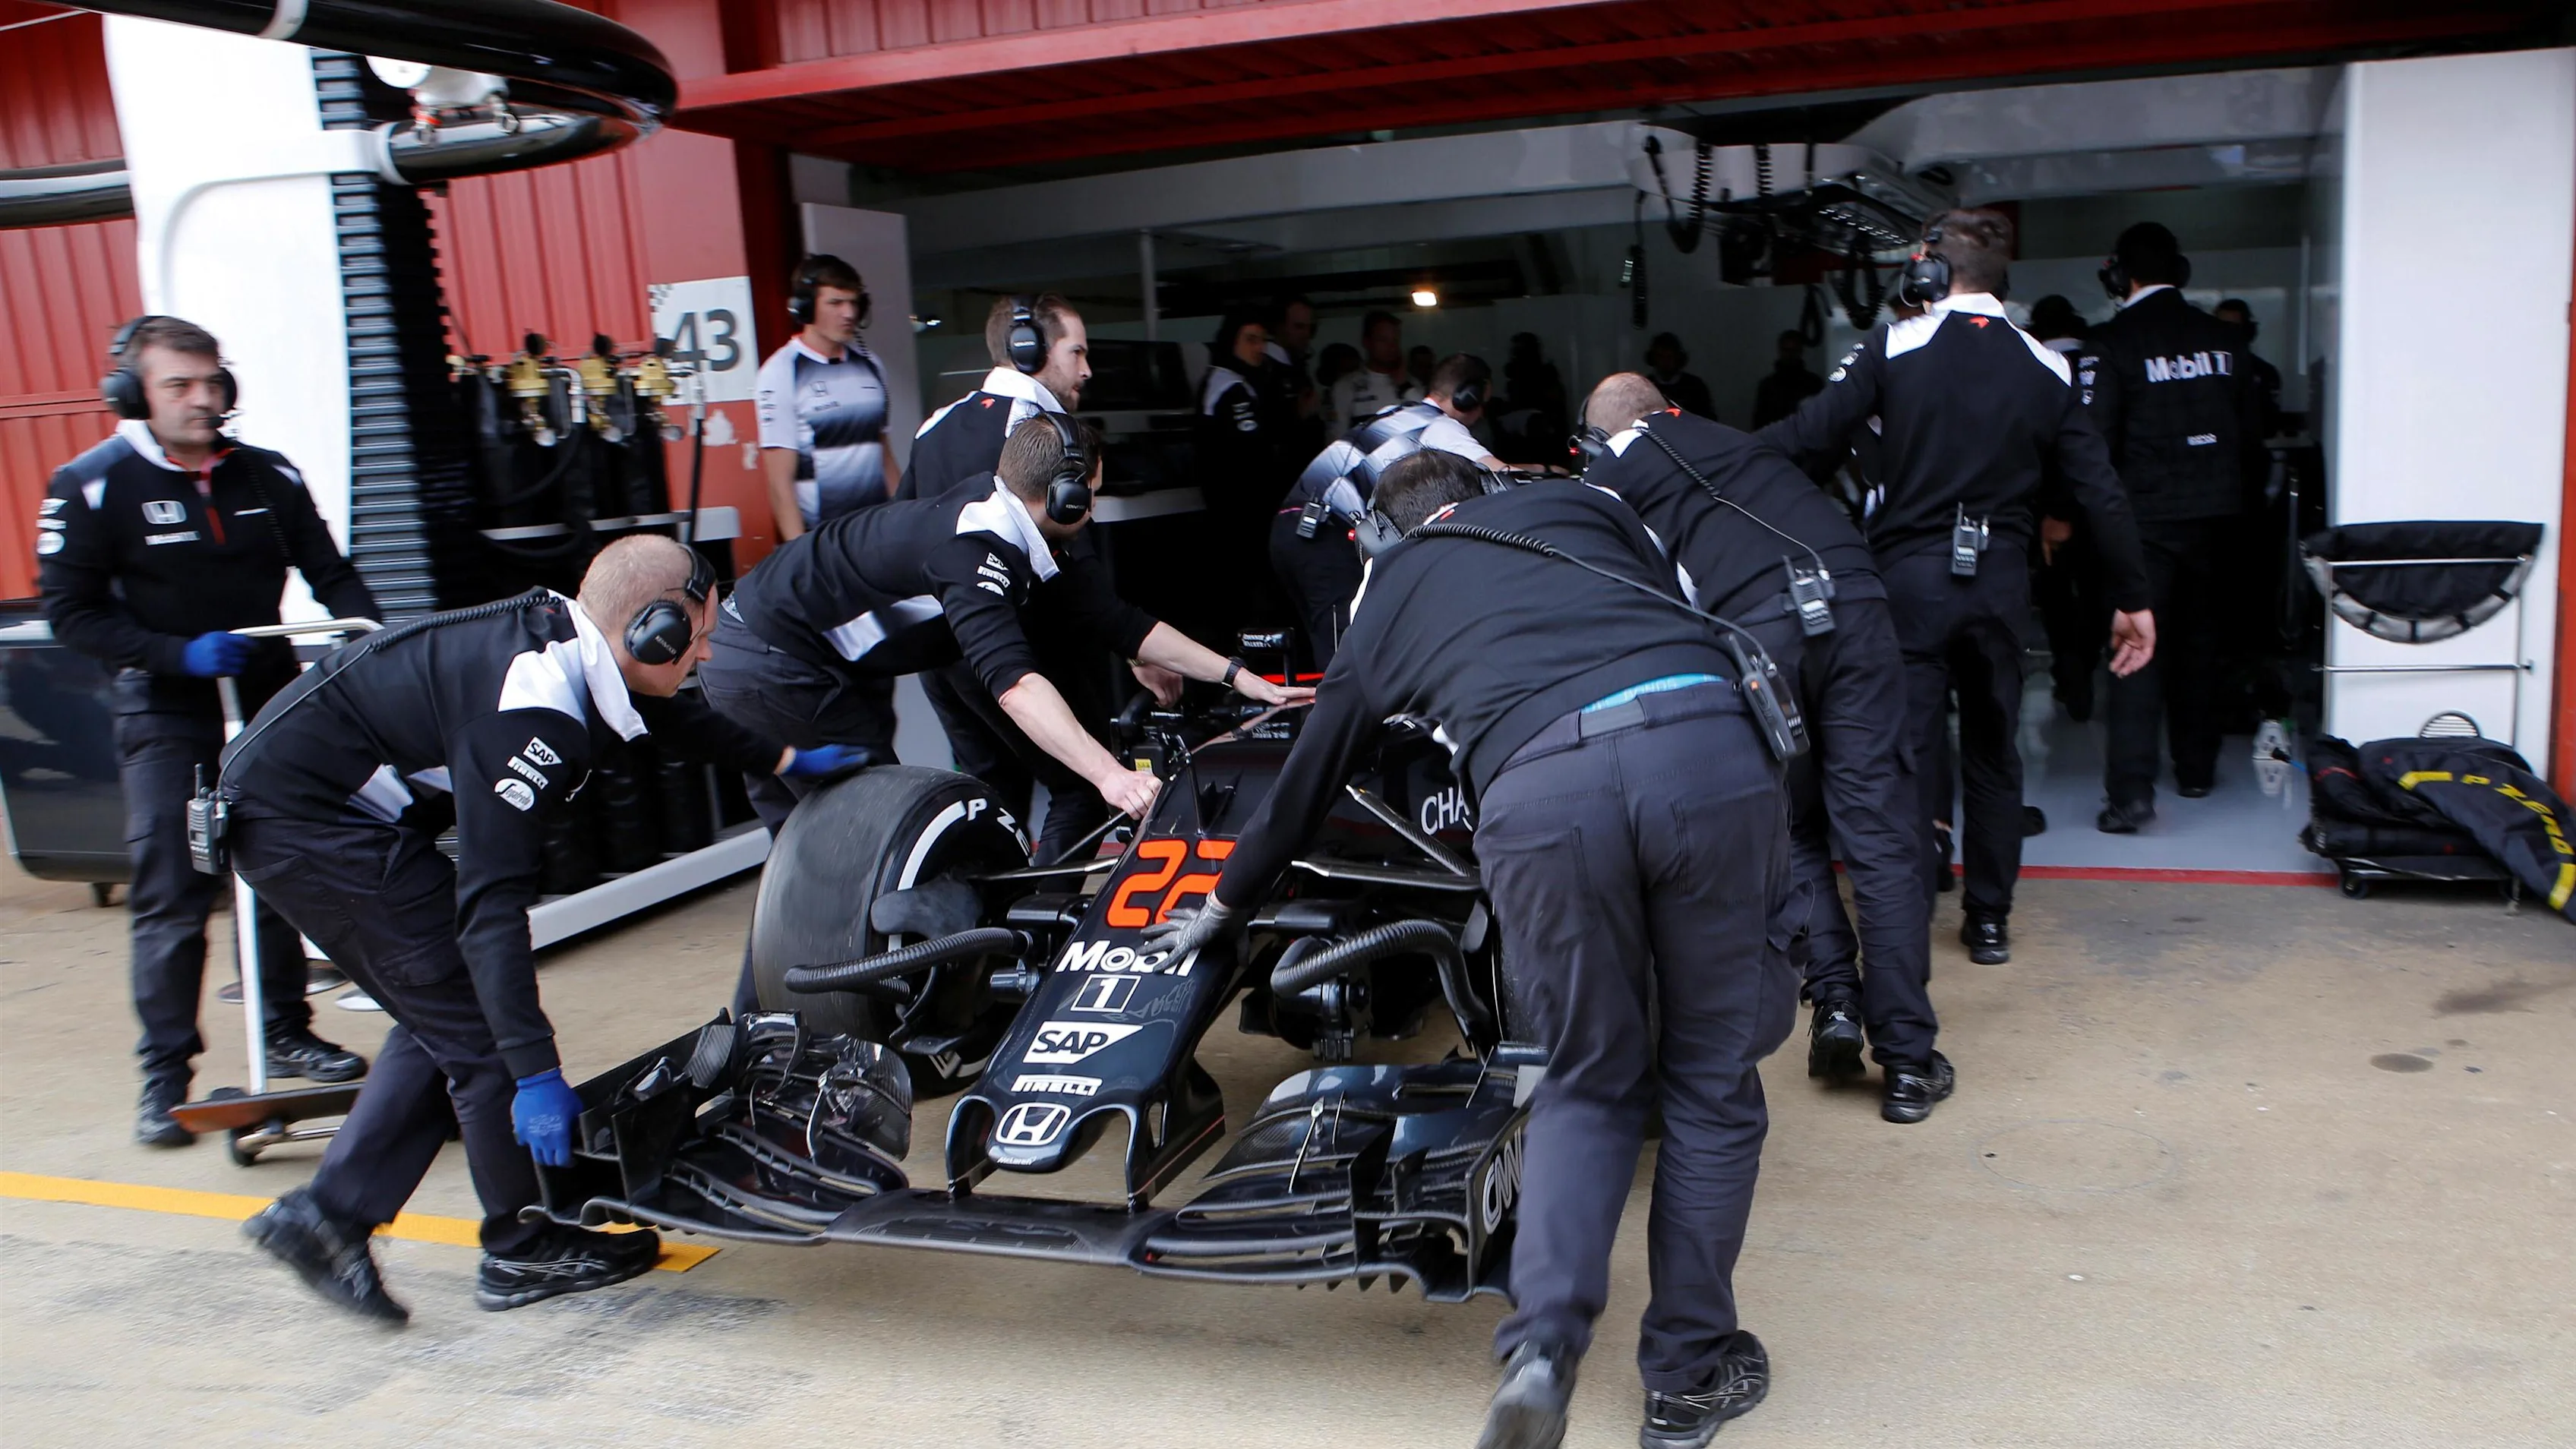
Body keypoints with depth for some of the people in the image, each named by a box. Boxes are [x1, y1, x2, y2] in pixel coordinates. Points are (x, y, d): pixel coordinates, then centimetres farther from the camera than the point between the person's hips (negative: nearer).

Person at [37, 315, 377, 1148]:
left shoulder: (268, 477, 3)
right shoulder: (92, 487, -7)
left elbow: (329, 573, 8)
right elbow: (71, 613, -7)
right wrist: (179, 654, -20)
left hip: (270, 700, 4)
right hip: (166, 717, -4)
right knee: (171, 900, -4)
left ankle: (288, 1035, 25)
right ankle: (165, 1074, 8)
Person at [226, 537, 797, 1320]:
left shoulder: (567, 639, -1)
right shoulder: (533, 713, -28)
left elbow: (680, 720, 21)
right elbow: (491, 902, -32)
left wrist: (785, 755, 15)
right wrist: (537, 1074, -32)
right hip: (308, 821, -10)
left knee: (443, 1026, 14)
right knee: (478, 1028, -4)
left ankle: (328, 1213, 15)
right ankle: (524, 1250, 9)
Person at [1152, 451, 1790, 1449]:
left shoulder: (1387, 594, 30)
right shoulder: (1576, 503, 31)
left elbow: (1305, 781, 39)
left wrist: (1225, 906, 53)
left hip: (1535, 791, 0)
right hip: (1706, 743, 1)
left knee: (1589, 1084, 20)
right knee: (1710, 1085, 17)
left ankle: (1542, 1346, 1)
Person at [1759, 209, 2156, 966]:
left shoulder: (1894, 347, -5)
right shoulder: (2046, 368, 6)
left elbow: (1810, 433, -12)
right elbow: (2101, 491, 5)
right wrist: (2132, 598, 12)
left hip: (1912, 576, -3)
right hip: (2000, 581, 3)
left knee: (1904, 755, 1)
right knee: (1992, 751, 16)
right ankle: (1989, 922, 25)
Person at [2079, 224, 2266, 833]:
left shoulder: (2109, 344, -10)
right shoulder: (2220, 337, 7)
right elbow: (2252, 427, 12)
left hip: (2147, 515, -5)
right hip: (2216, 512, 5)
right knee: (2200, 640, 17)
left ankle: (2131, 792, -17)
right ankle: (2196, 769, 29)